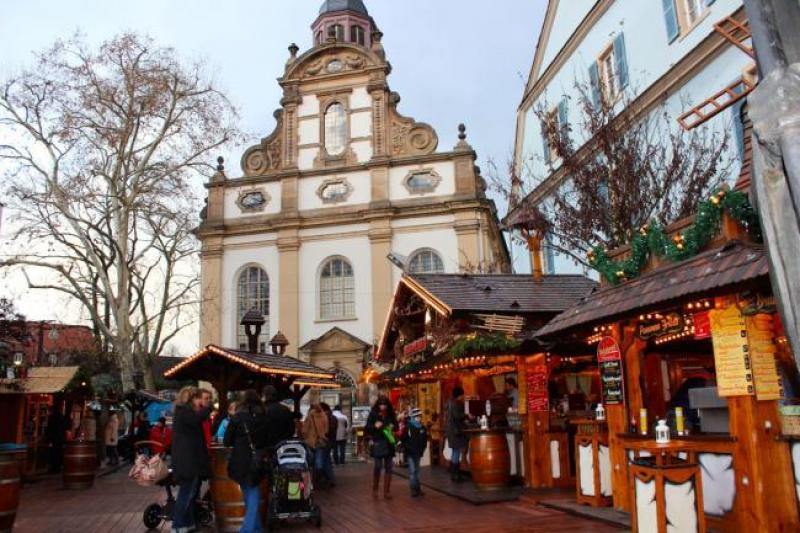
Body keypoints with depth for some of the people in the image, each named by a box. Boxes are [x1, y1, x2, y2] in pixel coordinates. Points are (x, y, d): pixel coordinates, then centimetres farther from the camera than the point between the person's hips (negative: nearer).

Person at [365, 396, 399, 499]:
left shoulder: (391, 414, 6)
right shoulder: (373, 414, -2)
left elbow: (396, 426, 16)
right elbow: (367, 428, -1)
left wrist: (393, 426, -6)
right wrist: (375, 426, -19)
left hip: (389, 443, 3)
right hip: (378, 443, -3)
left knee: (388, 467, 5)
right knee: (378, 466, -5)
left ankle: (387, 491, 14)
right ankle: (375, 489, 15)